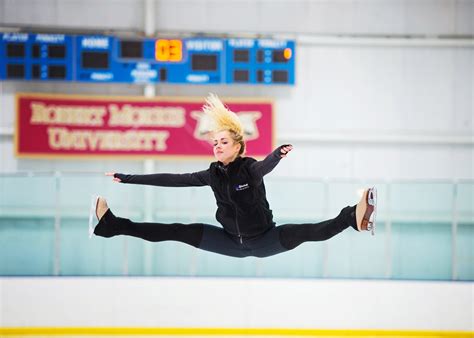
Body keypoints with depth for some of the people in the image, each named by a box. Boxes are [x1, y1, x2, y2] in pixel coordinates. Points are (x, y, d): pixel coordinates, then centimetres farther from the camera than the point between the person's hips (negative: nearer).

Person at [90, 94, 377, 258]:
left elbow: (266, 166, -42)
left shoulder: (251, 168, -17)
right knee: (178, 232, 0)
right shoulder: (213, 174, -2)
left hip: (264, 240, -5)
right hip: (233, 242, 5)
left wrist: (278, 154, -68)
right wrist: (127, 179, -4)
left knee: (305, 232, -32)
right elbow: (172, 180, -2)